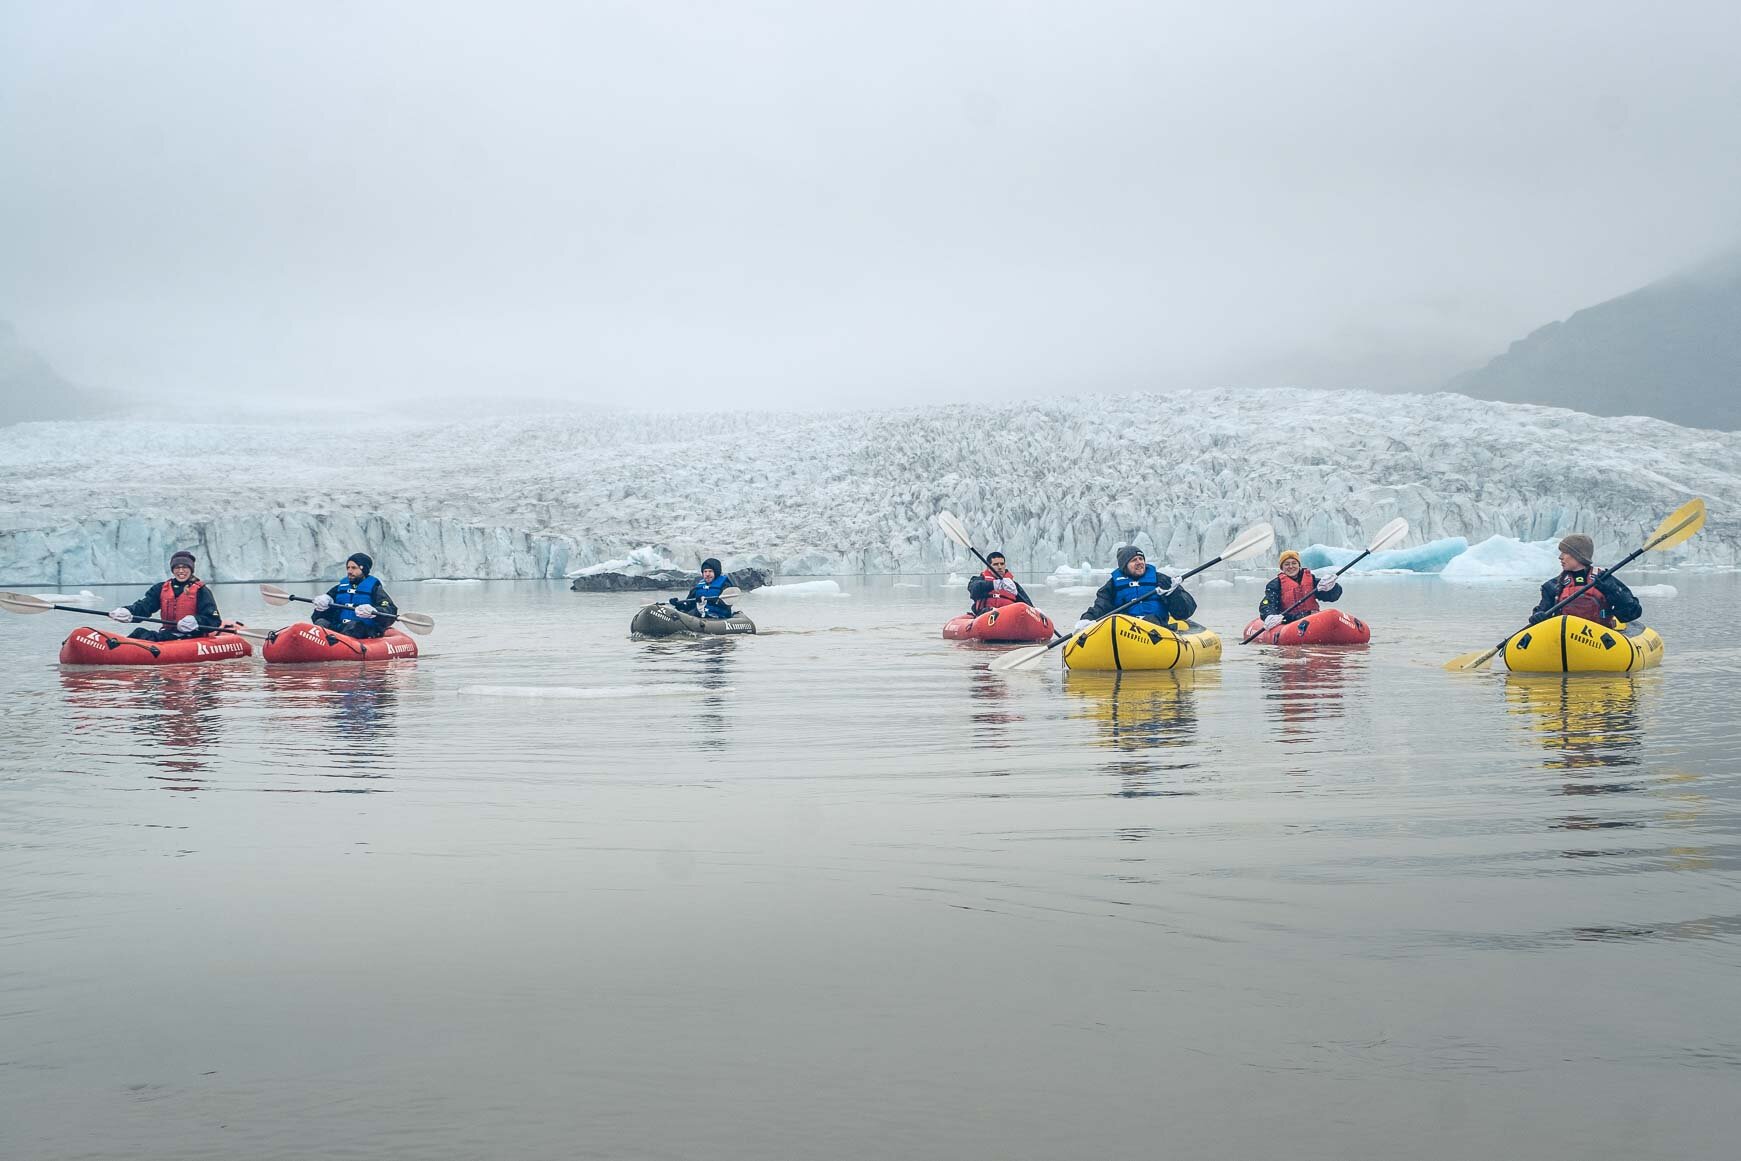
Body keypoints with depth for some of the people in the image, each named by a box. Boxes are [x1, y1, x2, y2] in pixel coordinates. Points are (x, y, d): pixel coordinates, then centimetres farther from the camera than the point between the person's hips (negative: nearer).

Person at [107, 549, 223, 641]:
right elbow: (143, 606, 2)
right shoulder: (161, 589, 16)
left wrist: (196, 621, -28)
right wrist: (127, 611, -21)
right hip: (168, 632, 6)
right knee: (140, 632, -21)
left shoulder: (201, 591, 1)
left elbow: (214, 621, -7)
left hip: (192, 637, -6)